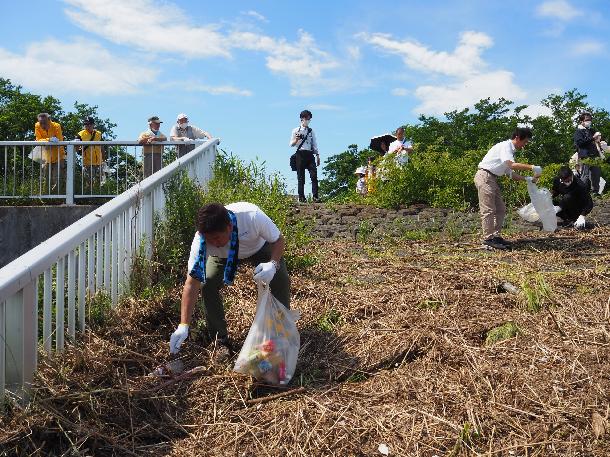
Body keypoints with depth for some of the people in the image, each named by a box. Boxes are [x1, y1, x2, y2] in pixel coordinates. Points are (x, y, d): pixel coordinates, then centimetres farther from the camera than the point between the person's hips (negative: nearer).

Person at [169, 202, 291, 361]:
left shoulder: (252, 216, -42)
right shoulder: (200, 241, -37)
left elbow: (278, 240, -25)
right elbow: (192, 283, -34)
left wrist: (273, 264, -45)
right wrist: (183, 326, -39)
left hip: (259, 247, 0)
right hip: (222, 255, 1)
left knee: (281, 279, -21)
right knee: (207, 284, -23)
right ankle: (222, 341, -5)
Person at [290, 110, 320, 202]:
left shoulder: (311, 131, 18)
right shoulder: (296, 131, 8)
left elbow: (314, 144, 19)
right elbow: (291, 144, 6)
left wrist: (317, 155, 11)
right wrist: (296, 140, -15)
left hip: (310, 154, 2)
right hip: (300, 154, -2)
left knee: (314, 175, -10)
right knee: (301, 177, -2)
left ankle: (315, 196, -11)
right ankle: (301, 197, 1)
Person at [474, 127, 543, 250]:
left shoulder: (511, 150, 17)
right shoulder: (505, 146, -12)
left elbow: (510, 173, 17)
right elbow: (512, 165, -28)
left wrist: (527, 179, 7)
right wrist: (532, 167, -25)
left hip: (492, 179, 10)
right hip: (485, 177, -10)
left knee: (501, 209, 11)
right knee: (488, 210, -9)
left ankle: (495, 236, 14)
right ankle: (488, 238, -8)